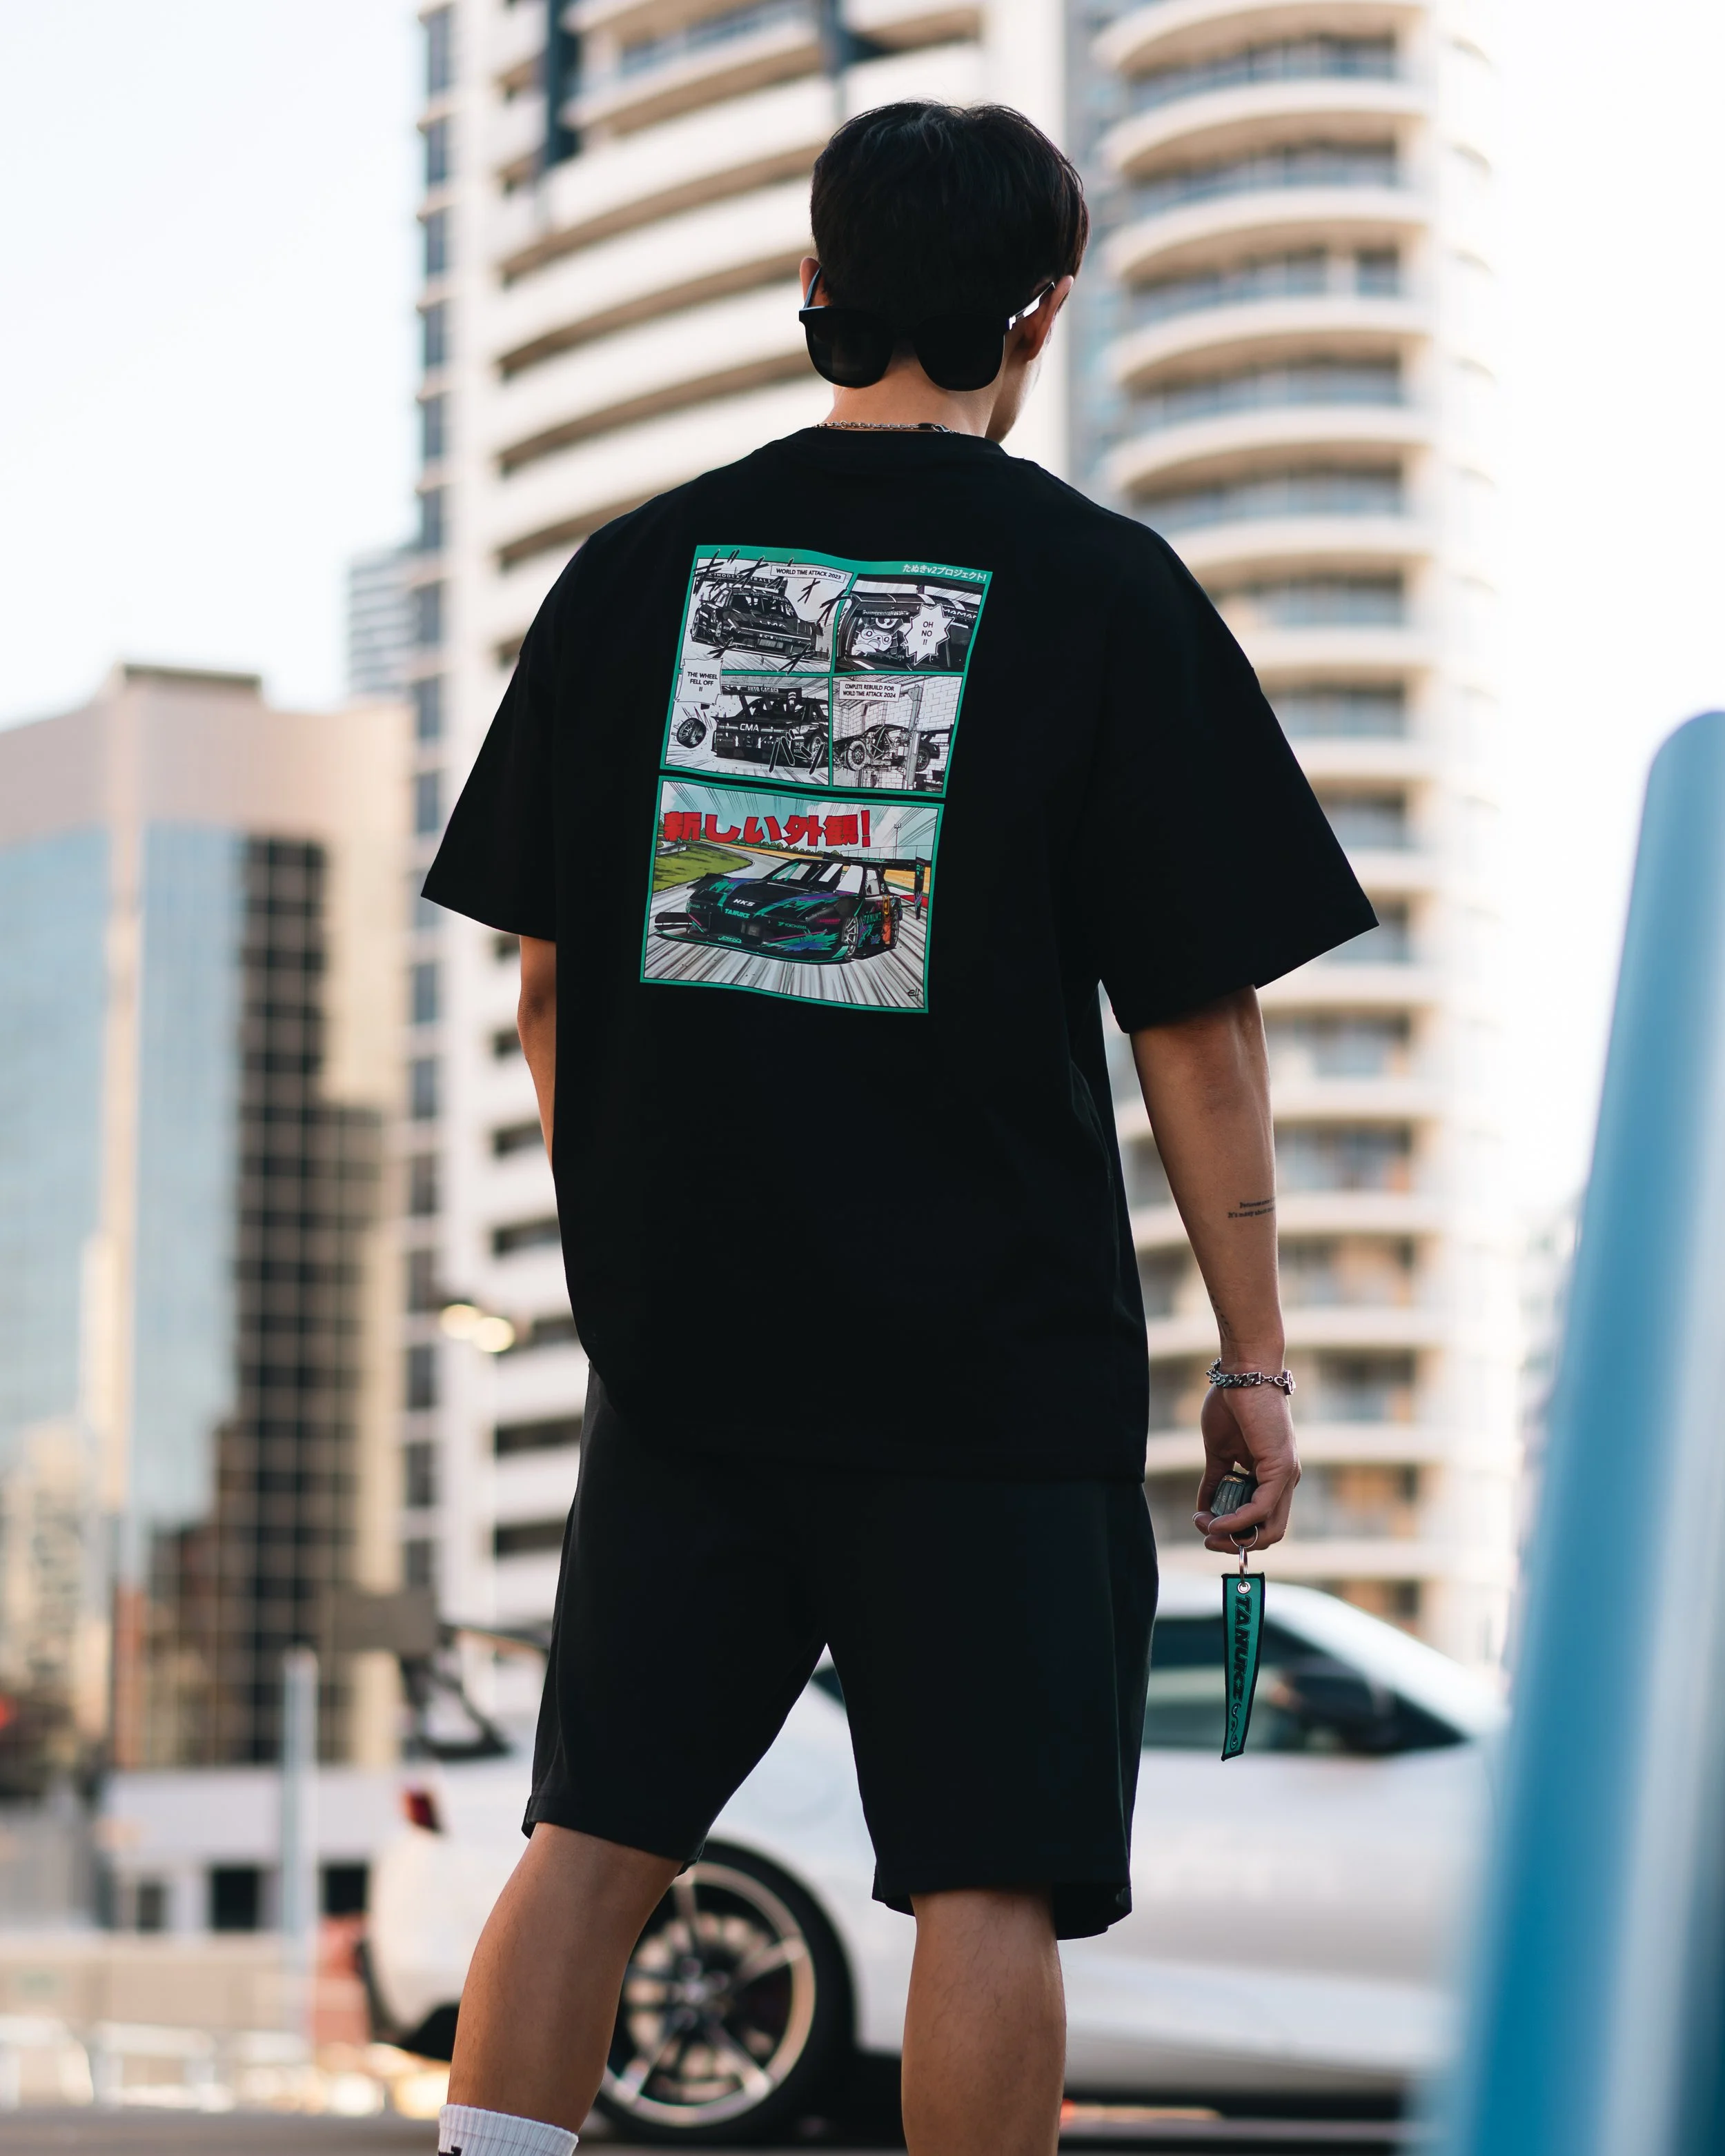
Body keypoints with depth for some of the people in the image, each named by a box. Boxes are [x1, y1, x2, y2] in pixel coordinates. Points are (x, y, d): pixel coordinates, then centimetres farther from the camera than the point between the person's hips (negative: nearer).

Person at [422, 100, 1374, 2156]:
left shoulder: (637, 567, 6)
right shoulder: (1098, 589, -4)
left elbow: (550, 984, 9)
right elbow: (1196, 1020, -5)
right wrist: (1255, 1359, 2)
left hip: (676, 1338, 4)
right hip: (998, 1346, -3)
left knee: (594, 1831, 9)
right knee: (988, 1871, 1)